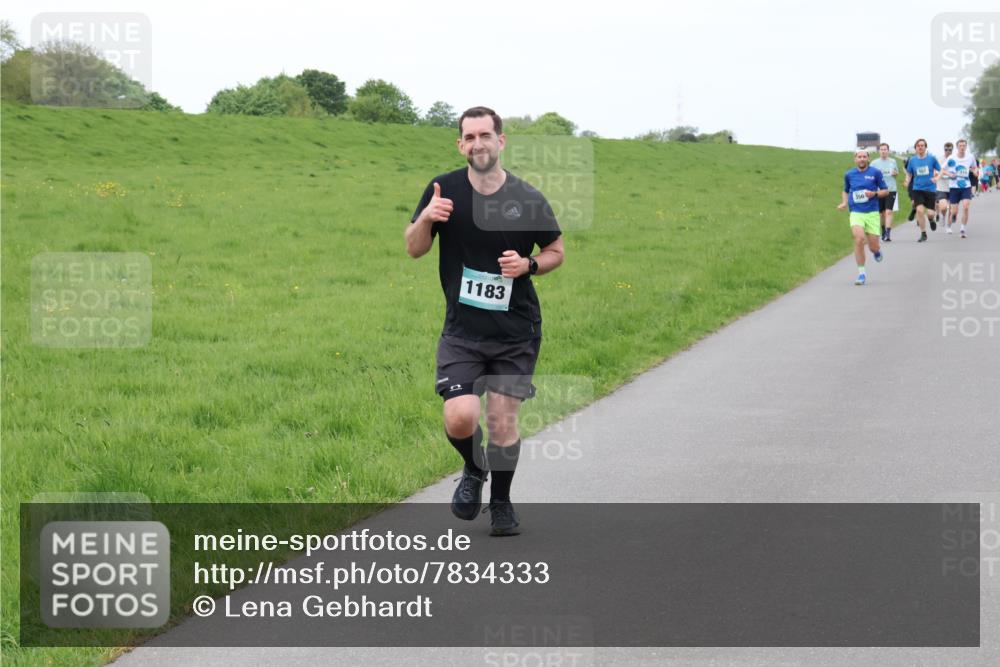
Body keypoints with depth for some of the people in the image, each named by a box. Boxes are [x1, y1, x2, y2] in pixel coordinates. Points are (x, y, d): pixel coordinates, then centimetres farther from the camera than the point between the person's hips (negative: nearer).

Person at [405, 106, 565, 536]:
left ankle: (501, 504, 24)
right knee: (460, 417, -15)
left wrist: (528, 265, -12)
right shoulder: (445, 190, -2)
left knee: (502, 421, 0)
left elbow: (556, 251, 9)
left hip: (516, 331, 0)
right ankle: (474, 469, 19)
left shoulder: (527, 200, -4)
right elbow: (414, 250, 4)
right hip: (461, 330, 0)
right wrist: (425, 219, -17)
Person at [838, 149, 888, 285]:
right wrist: (844, 203, 6)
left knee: (873, 247, -1)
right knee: (859, 239, -23)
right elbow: (845, 191, 24)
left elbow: (885, 191, 5)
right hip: (856, 213, 1)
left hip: (872, 213, 0)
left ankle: (877, 251, 41)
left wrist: (875, 194, -13)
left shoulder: (875, 173, 0)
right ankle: (861, 273, -12)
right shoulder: (849, 175, 7)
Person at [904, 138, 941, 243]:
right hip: (917, 188, 1)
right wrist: (907, 182, -6)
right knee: (920, 210, -16)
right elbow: (909, 174, 13)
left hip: (930, 188, -1)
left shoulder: (932, 158, -2)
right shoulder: (912, 160, 3)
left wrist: (936, 177, -14)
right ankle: (923, 234, -1)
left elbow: (940, 171, 6)